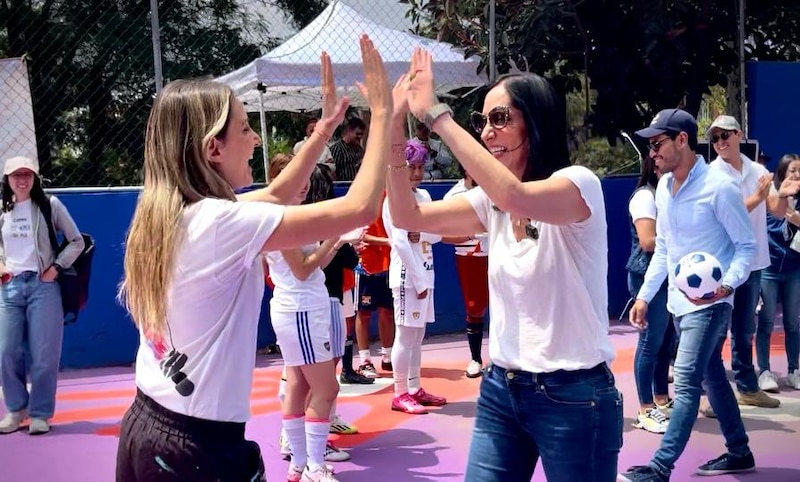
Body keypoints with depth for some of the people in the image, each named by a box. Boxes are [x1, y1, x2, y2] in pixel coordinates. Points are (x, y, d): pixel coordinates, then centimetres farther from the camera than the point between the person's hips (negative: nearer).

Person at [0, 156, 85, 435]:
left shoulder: (50, 205, 0)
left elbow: (77, 242, 3)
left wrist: (56, 268, -5)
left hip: (42, 285, -3)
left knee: (43, 354, -1)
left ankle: (40, 413, 12)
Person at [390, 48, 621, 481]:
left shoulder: (580, 185, -13)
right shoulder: (490, 201, 7)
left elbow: (516, 197, -34)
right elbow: (408, 217, -1)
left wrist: (435, 115, -32)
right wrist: (393, 127, -12)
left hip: (572, 396, -6)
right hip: (501, 389, 6)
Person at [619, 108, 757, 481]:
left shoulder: (719, 187, -16)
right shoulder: (663, 187, 6)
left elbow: (747, 245, -12)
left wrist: (727, 284, -28)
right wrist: (645, 295, 13)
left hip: (708, 303, -8)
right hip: (678, 302, 8)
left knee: (685, 383, -10)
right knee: (712, 379, 17)